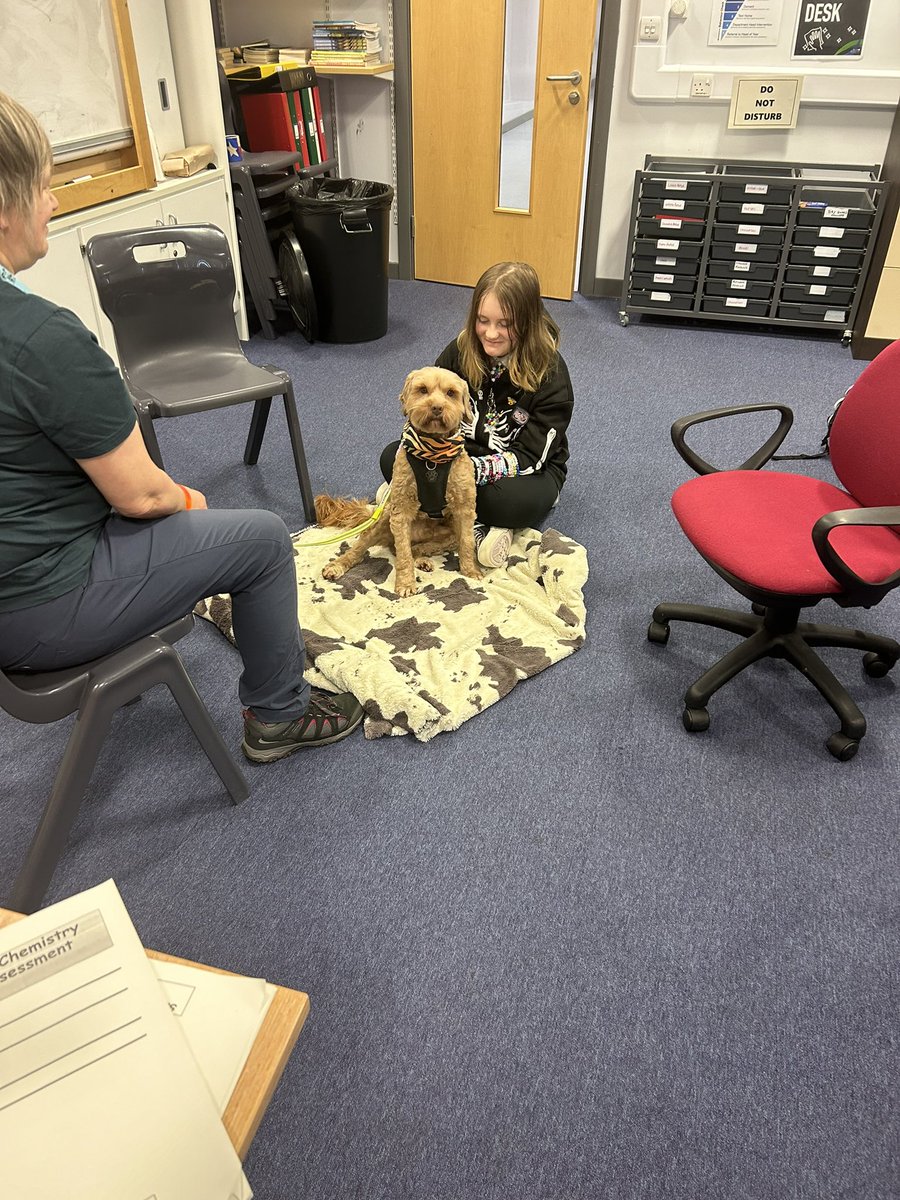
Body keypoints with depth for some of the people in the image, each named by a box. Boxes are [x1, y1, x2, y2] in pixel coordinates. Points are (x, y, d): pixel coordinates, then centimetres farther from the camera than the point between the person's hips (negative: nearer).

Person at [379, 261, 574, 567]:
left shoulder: (549, 373, -20)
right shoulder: (460, 350, -9)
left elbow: (530, 457, -22)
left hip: (529, 470, -5)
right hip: (463, 455, 5)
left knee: (516, 499, -40)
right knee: (392, 458, -19)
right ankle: (477, 529, -27)